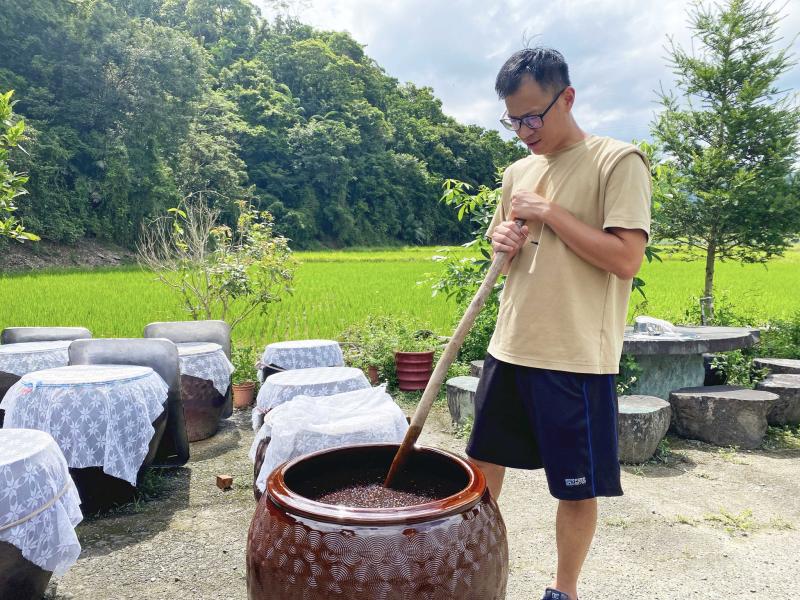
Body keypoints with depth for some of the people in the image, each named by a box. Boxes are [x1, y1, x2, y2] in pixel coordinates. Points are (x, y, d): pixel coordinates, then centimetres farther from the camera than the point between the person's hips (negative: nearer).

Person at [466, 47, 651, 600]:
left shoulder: (619, 161, -9)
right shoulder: (519, 171, 11)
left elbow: (626, 259, -18)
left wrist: (548, 212, -16)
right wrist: (503, 241, -1)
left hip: (577, 357, -6)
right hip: (510, 346, 6)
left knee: (577, 486, 8)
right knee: (484, 458, 16)